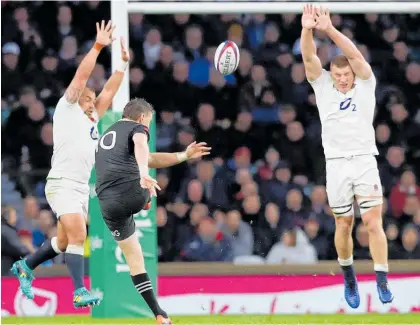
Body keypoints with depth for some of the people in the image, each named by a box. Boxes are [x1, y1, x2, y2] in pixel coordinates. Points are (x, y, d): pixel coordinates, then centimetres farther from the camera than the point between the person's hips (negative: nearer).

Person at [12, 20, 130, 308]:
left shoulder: (92, 119, 18)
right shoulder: (67, 110, -1)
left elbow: (109, 90, 20)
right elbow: (82, 76, -9)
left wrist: (124, 62, 15)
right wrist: (98, 46, -13)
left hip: (82, 187, 8)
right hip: (62, 184, -8)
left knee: (65, 241, 13)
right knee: (78, 236, -18)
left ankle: (25, 267, 31)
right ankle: (80, 292, -20)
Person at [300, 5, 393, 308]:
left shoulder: (365, 85, 1)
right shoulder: (323, 86, 5)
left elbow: (355, 55, -15)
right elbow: (309, 58, -10)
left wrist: (330, 29, -28)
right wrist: (307, 30, -29)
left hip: (365, 161, -1)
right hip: (336, 165, 1)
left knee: (374, 223, -8)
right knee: (344, 226, 7)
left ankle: (382, 282, -10)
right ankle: (349, 278, 24)